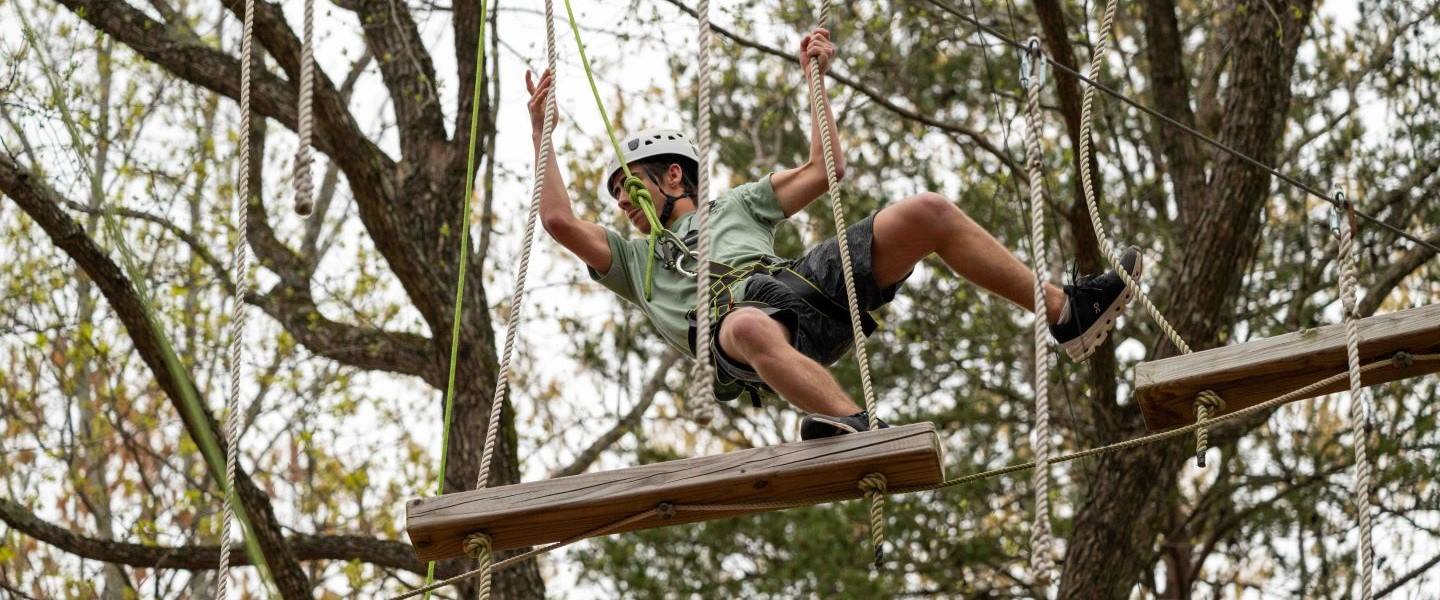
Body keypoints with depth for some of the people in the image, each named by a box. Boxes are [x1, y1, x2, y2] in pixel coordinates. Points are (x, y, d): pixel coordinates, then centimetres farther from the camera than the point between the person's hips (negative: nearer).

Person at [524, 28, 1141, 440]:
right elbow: (560, 221, 19)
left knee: (926, 213, -13)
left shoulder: (733, 204, 40)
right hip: (734, 319, -3)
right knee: (752, 329, -46)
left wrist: (814, 78, 37)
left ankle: (1065, 312, -11)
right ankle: (856, 426, -64)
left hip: (804, 280, 3)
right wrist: (541, 130, 20)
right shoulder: (632, 258, 34)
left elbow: (824, 169, 36)